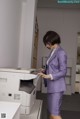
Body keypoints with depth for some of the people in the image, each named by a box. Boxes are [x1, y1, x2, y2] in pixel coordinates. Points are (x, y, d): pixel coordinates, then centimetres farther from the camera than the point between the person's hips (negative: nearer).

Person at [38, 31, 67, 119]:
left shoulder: (61, 53, -15)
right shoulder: (53, 52, 12)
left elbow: (63, 72, -18)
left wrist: (48, 76, -26)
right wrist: (44, 71, 6)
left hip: (57, 87, -9)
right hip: (51, 86, 9)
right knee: (51, 112, 15)